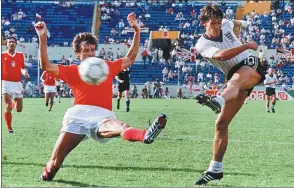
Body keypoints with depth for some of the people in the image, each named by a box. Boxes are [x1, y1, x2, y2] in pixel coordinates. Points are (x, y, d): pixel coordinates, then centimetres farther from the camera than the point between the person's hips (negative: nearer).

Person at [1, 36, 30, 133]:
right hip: (6, 83, -3)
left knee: (19, 109, 6)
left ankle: (14, 103, 42)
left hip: (17, 83, 3)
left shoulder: (20, 55, 6)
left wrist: (26, 74, -3)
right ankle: (9, 128, -1)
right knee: (8, 107, -14)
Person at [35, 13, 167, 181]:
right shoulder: (73, 71, 19)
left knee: (118, 126, -42)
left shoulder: (107, 67, 26)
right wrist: (43, 38, -2)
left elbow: (130, 59, 34)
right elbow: (46, 66, 8)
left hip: (103, 115, -1)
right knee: (55, 161, -9)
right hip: (78, 114, 1)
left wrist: (137, 32, 25)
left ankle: (144, 135, -76)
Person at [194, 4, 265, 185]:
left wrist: (242, 23, 57)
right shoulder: (202, 45, -6)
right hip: (236, 78, 1)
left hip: (252, 67, -1)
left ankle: (218, 101, -74)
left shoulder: (226, 24, 7)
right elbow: (222, 55, -25)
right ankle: (215, 169, 1)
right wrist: (247, 45, -23)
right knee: (221, 123, -7)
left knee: (237, 78, -40)